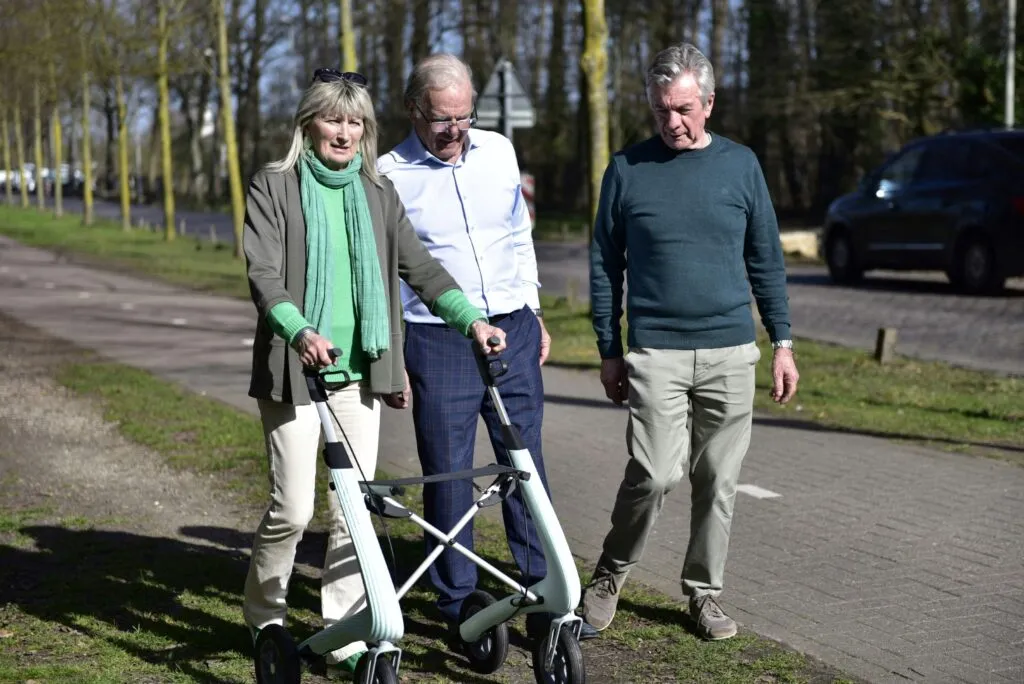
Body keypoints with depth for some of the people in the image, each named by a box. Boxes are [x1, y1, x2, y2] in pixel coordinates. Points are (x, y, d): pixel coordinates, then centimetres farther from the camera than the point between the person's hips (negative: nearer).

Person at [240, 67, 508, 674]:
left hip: (360, 373, 4)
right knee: (293, 510, -3)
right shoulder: (274, 188, -1)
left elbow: (420, 266, 6)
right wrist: (300, 333, -31)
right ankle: (264, 615, 21)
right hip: (295, 370, -4)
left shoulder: (378, 193, 13)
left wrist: (471, 317, -11)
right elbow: (264, 274, -13)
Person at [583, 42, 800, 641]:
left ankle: (705, 591, 23)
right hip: (655, 353, -2)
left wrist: (783, 343, 7)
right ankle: (611, 573, 11)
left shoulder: (740, 165, 6)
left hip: (731, 353, 2)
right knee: (656, 474, -12)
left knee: (718, 481, 7)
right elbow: (605, 264, 8)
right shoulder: (627, 170, 2)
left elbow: (766, 259, 11)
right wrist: (609, 352, 5)